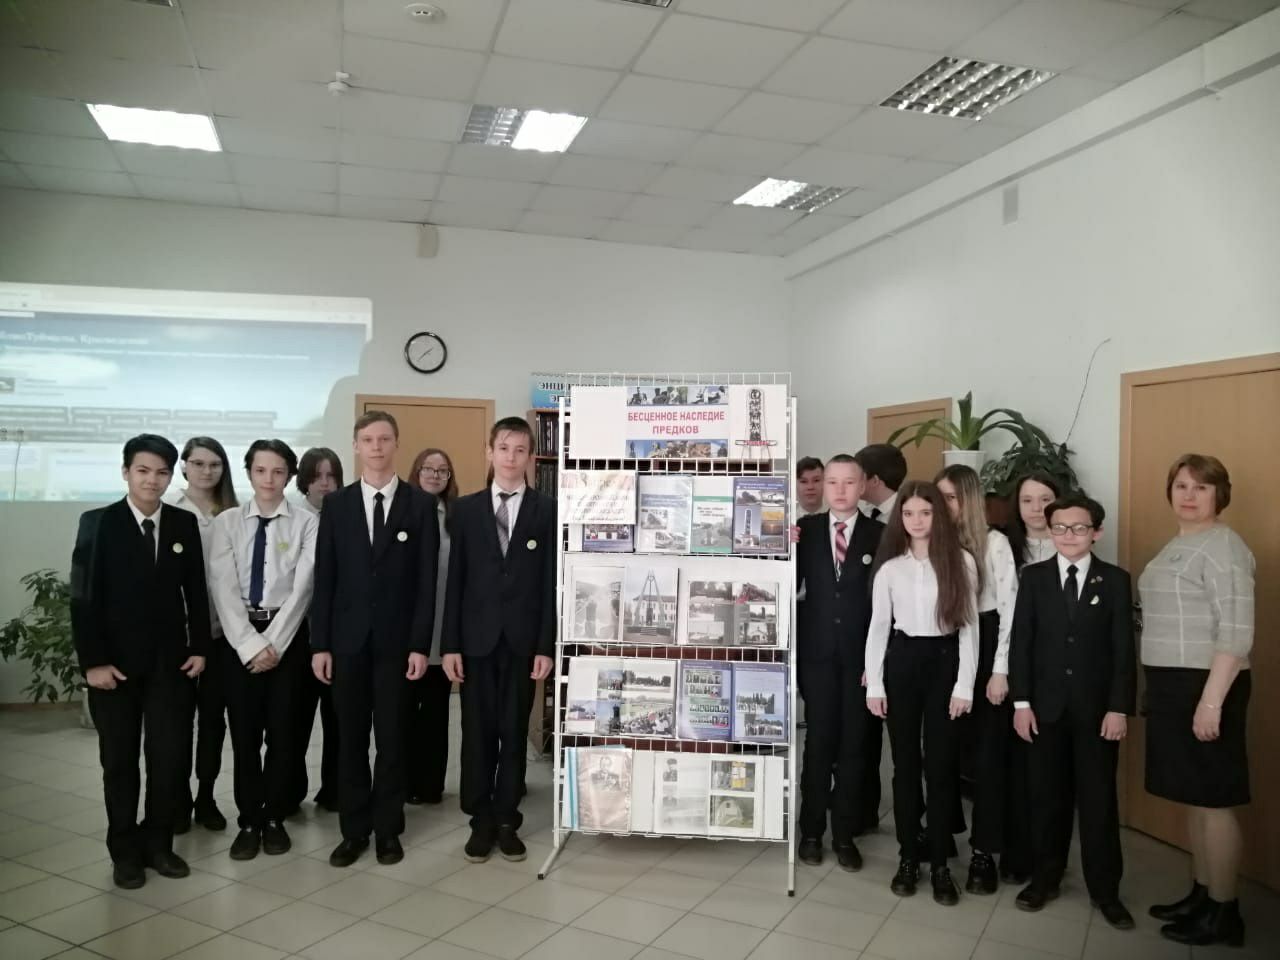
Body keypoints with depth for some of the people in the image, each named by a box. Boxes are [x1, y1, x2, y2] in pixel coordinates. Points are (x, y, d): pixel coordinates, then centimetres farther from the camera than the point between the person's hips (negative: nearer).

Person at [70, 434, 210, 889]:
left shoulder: (185, 524, 3)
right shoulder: (97, 523, -4)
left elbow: (196, 591, 6)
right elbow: (83, 596, -7)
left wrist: (199, 647, 0)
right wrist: (93, 661, -12)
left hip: (171, 660, 2)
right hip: (114, 662, -2)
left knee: (170, 757, 3)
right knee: (120, 760, 9)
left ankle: (158, 842, 21)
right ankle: (125, 851, 23)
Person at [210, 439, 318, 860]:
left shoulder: (306, 523, -3)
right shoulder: (227, 521, 3)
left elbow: (302, 586, -9)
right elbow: (224, 589, -4)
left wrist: (275, 642, -14)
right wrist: (250, 644, -12)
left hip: (288, 634, -1)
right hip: (239, 636, 2)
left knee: (283, 729, 7)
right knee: (244, 731, 7)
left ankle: (275, 818, 23)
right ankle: (249, 821, 22)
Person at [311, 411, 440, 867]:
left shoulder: (421, 504, -1)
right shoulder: (336, 505, 5)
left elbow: (427, 579, -4)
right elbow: (324, 579, 3)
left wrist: (420, 644, -8)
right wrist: (319, 644, -1)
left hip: (397, 639, -2)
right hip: (348, 639, 2)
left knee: (391, 737, 7)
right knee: (350, 738, 9)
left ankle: (387, 829, 20)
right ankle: (354, 829, 21)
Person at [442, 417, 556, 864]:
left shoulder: (547, 511, 0)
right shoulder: (466, 509, 5)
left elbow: (551, 582, -2)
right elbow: (455, 579, 2)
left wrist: (546, 646, -7)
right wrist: (449, 644, -3)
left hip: (523, 640, -1)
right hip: (477, 638, 1)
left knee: (514, 731, 8)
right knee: (478, 731, 8)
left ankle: (507, 821, 21)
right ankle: (480, 821, 21)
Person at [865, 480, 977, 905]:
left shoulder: (961, 561, -2)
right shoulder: (890, 567, 2)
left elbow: (968, 624, -2)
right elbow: (878, 626, 4)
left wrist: (965, 685, -7)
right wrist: (874, 683, -1)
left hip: (945, 662, -1)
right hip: (902, 662, 2)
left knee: (941, 765, 4)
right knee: (905, 763, 9)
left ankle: (940, 863, 16)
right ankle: (908, 857, 21)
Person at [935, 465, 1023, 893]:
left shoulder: (994, 542, -6)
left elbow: (1009, 607, -7)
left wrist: (1000, 669, -10)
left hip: (985, 649, -3)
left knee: (988, 752, 3)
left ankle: (984, 852, 12)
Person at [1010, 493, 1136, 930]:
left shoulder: (1115, 580, 0)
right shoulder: (1033, 577, 2)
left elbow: (1123, 649, -2)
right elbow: (1021, 642, 0)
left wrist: (1119, 708, -8)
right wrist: (1021, 701, -5)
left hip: (1097, 708, -1)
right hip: (1046, 706, 1)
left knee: (1099, 800, 7)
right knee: (1047, 797, 10)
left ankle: (1105, 890, 20)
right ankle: (1045, 878, 24)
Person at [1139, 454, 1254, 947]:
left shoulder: (1222, 547, -13)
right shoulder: (1175, 547, 14)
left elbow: (1236, 632, -19)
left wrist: (1211, 701, -23)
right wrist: (1157, 689, 14)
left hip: (1205, 686, -9)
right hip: (1174, 686, 9)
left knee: (1213, 801, 0)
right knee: (1194, 800, 16)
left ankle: (1224, 912, 11)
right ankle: (1201, 894, 27)